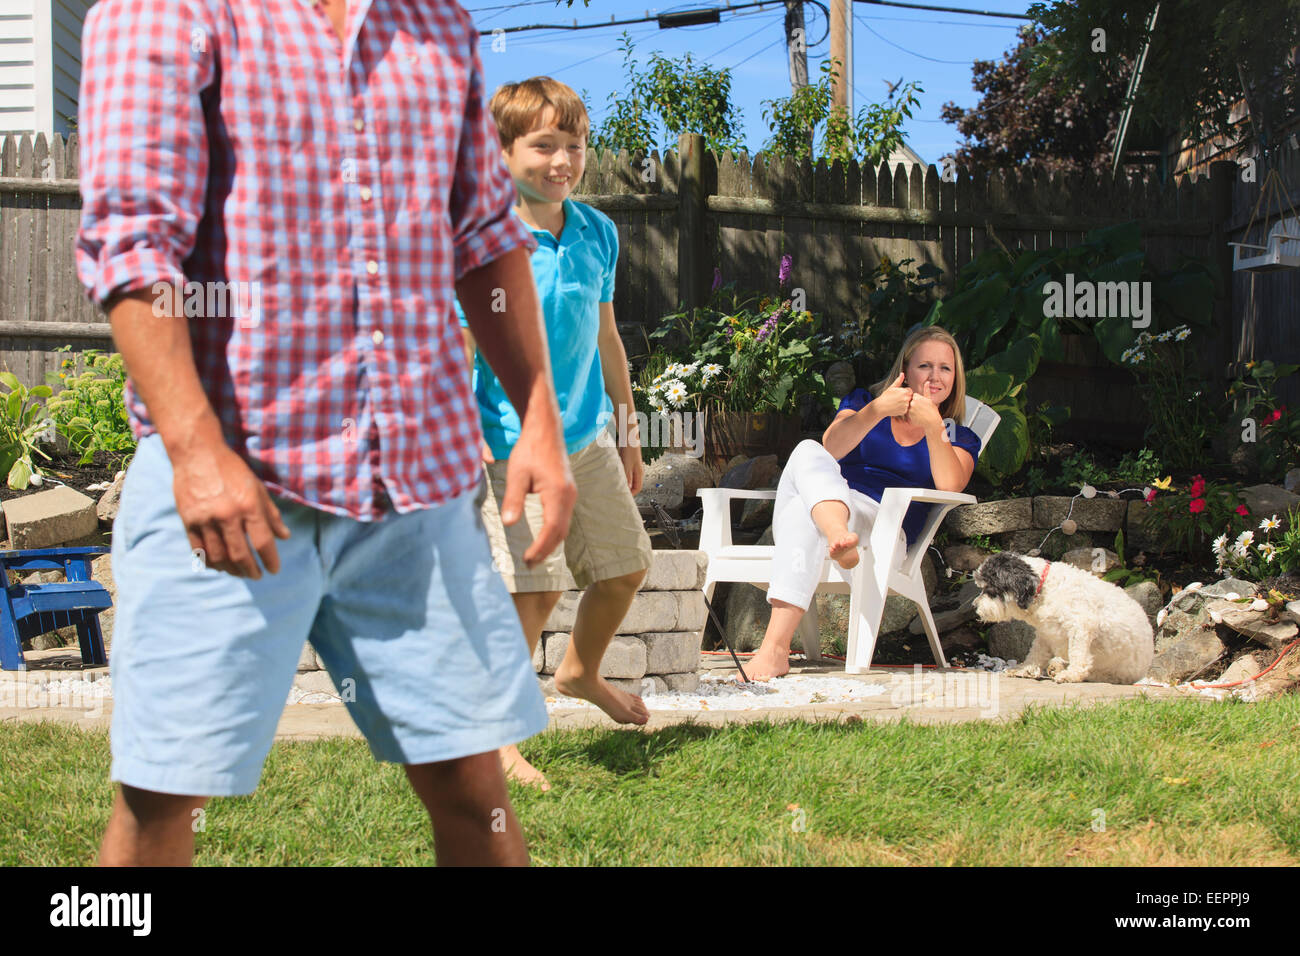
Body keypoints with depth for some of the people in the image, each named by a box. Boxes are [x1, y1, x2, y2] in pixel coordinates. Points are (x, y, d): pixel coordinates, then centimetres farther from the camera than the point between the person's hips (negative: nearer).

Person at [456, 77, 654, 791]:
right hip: (516, 443, -7)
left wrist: (628, 430, 21)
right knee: (533, 589, -13)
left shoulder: (597, 232, 6)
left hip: (588, 437, 7)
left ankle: (580, 673, 46)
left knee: (626, 566, 17)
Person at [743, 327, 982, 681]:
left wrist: (933, 426, -15)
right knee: (808, 452, -31)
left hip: (883, 524, -2)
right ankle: (838, 536, -62)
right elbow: (830, 448, -1)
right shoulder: (862, 401, 23)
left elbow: (950, 485, -4)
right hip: (826, 507, 2)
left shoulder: (960, 438, 21)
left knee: (805, 511, -36)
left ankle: (775, 647, -51)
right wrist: (877, 411, -16)